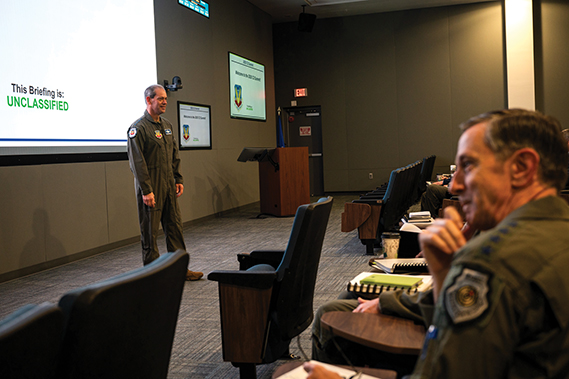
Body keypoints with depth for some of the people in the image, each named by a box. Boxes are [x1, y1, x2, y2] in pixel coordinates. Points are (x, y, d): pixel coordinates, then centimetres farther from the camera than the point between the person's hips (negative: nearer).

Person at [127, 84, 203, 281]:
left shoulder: (167, 125, 15)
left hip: (168, 185, 7)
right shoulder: (138, 128, -10)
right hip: (151, 186, -7)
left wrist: (178, 180, 13)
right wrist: (146, 190, -19)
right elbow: (137, 162, -15)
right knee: (150, 231, 1)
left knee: (175, 226, 9)